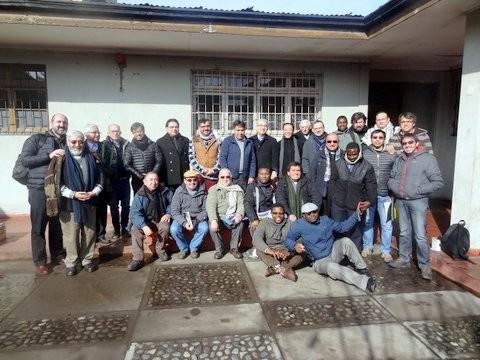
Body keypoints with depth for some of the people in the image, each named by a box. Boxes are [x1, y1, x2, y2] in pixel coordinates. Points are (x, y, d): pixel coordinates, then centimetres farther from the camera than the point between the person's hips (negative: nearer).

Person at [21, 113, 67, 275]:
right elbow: (25, 160, -8)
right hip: (39, 190, -3)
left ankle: (58, 256, 27)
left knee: (58, 226, 12)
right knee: (38, 227, 3)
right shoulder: (36, 139, 2)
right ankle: (39, 261, 14)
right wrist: (49, 156, -16)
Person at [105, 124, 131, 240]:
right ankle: (116, 230, 18)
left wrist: (129, 173, -6)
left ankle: (124, 228, 22)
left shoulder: (126, 144, 5)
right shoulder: (105, 145, -3)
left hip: (125, 179, 2)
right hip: (112, 180, -2)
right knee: (114, 206, 8)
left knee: (126, 205, 9)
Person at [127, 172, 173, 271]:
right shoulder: (139, 195, -14)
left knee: (165, 227, -32)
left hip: (161, 219, 0)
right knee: (135, 229, -27)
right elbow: (135, 213, -23)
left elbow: (172, 203, 7)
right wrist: (144, 226, -38)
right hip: (146, 221, 0)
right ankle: (138, 259, -22)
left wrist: (168, 214, -12)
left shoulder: (165, 191, -7)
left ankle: (160, 250, -5)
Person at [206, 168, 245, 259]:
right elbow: (210, 206, -9)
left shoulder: (237, 189, 12)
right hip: (218, 216, -1)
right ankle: (219, 249, -9)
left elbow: (241, 204, 1)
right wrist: (213, 220, -26)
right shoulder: (213, 189, 4)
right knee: (212, 226, -30)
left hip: (232, 216, 1)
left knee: (240, 223, -29)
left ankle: (234, 248, -10)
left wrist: (239, 214, -22)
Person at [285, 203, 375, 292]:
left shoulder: (325, 220, 5)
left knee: (345, 241, -24)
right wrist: (295, 246, -35)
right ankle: (364, 281, -39)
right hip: (319, 262, -4)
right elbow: (288, 240, -12)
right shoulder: (298, 225, -8)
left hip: (333, 253, 4)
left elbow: (343, 226, 11)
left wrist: (357, 214, 2)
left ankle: (363, 269, -13)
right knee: (331, 267, -37)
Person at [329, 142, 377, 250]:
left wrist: (370, 201, -18)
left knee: (356, 231, 9)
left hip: (356, 205, -2)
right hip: (338, 204, 2)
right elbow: (333, 181, 9)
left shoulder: (367, 167, -6)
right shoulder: (338, 163, 0)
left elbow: (371, 186, -5)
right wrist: (333, 196, 5)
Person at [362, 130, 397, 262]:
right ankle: (367, 247, 28)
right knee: (367, 222, 13)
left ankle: (386, 250, 20)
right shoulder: (364, 153, -2)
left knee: (386, 224, 6)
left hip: (385, 195, 0)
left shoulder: (391, 155, 0)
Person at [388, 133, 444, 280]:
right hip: (401, 201, 5)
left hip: (418, 201, -5)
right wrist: (394, 187, -1)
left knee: (420, 235, -4)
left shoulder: (427, 158, -6)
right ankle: (404, 259, 27)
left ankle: (425, 265, 10)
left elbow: (438, 182, -8)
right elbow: (391, 178, 19)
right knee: (404, 232, 15)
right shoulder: (399, 159, 10)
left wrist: (419, 190, -15)